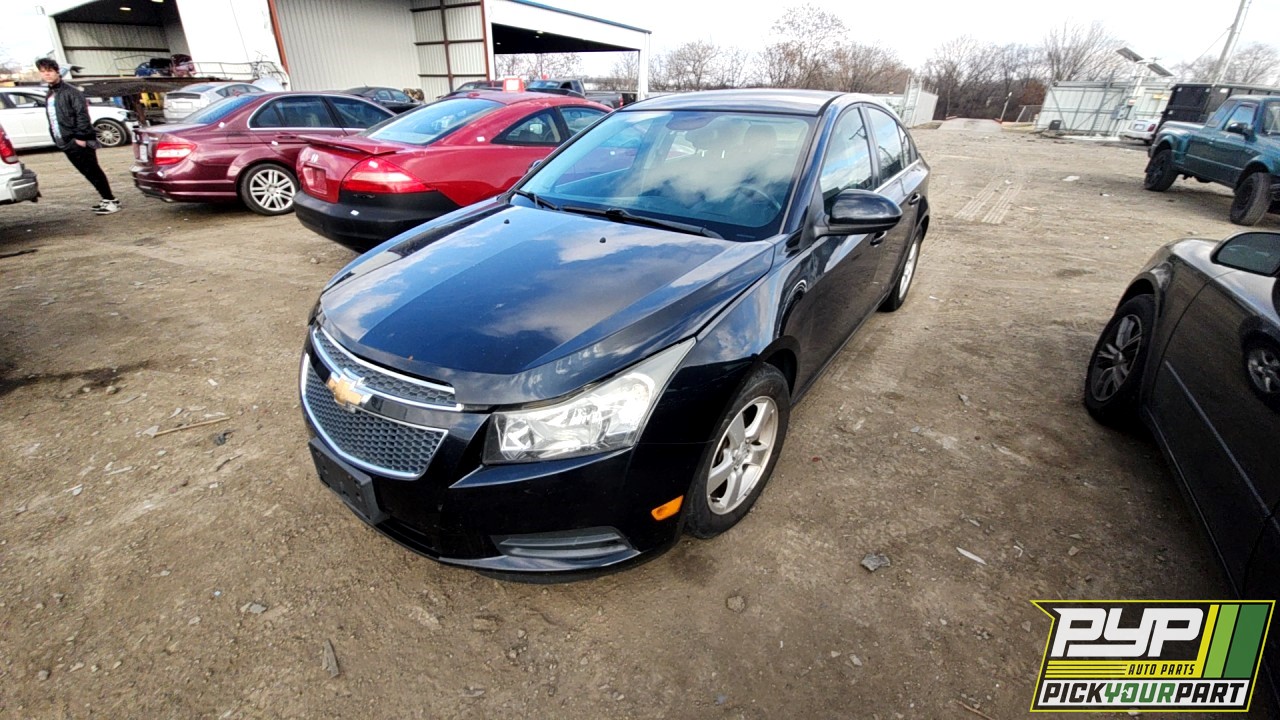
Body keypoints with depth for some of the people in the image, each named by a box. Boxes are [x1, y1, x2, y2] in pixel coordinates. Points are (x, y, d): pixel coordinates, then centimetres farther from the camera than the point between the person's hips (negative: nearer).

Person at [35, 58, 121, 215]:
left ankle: (111, 201, -4)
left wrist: (80, 137, -18)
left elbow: (82, 115, -14)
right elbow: (52, 121, 20)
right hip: (66, 143, 8)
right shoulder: (49, 96, 18)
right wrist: (57, 139, 14)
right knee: (89, 173, 8)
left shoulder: (70, 92, -6)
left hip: (78, 142, -8)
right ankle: (107, 200, 12)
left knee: (93, 171, -7)